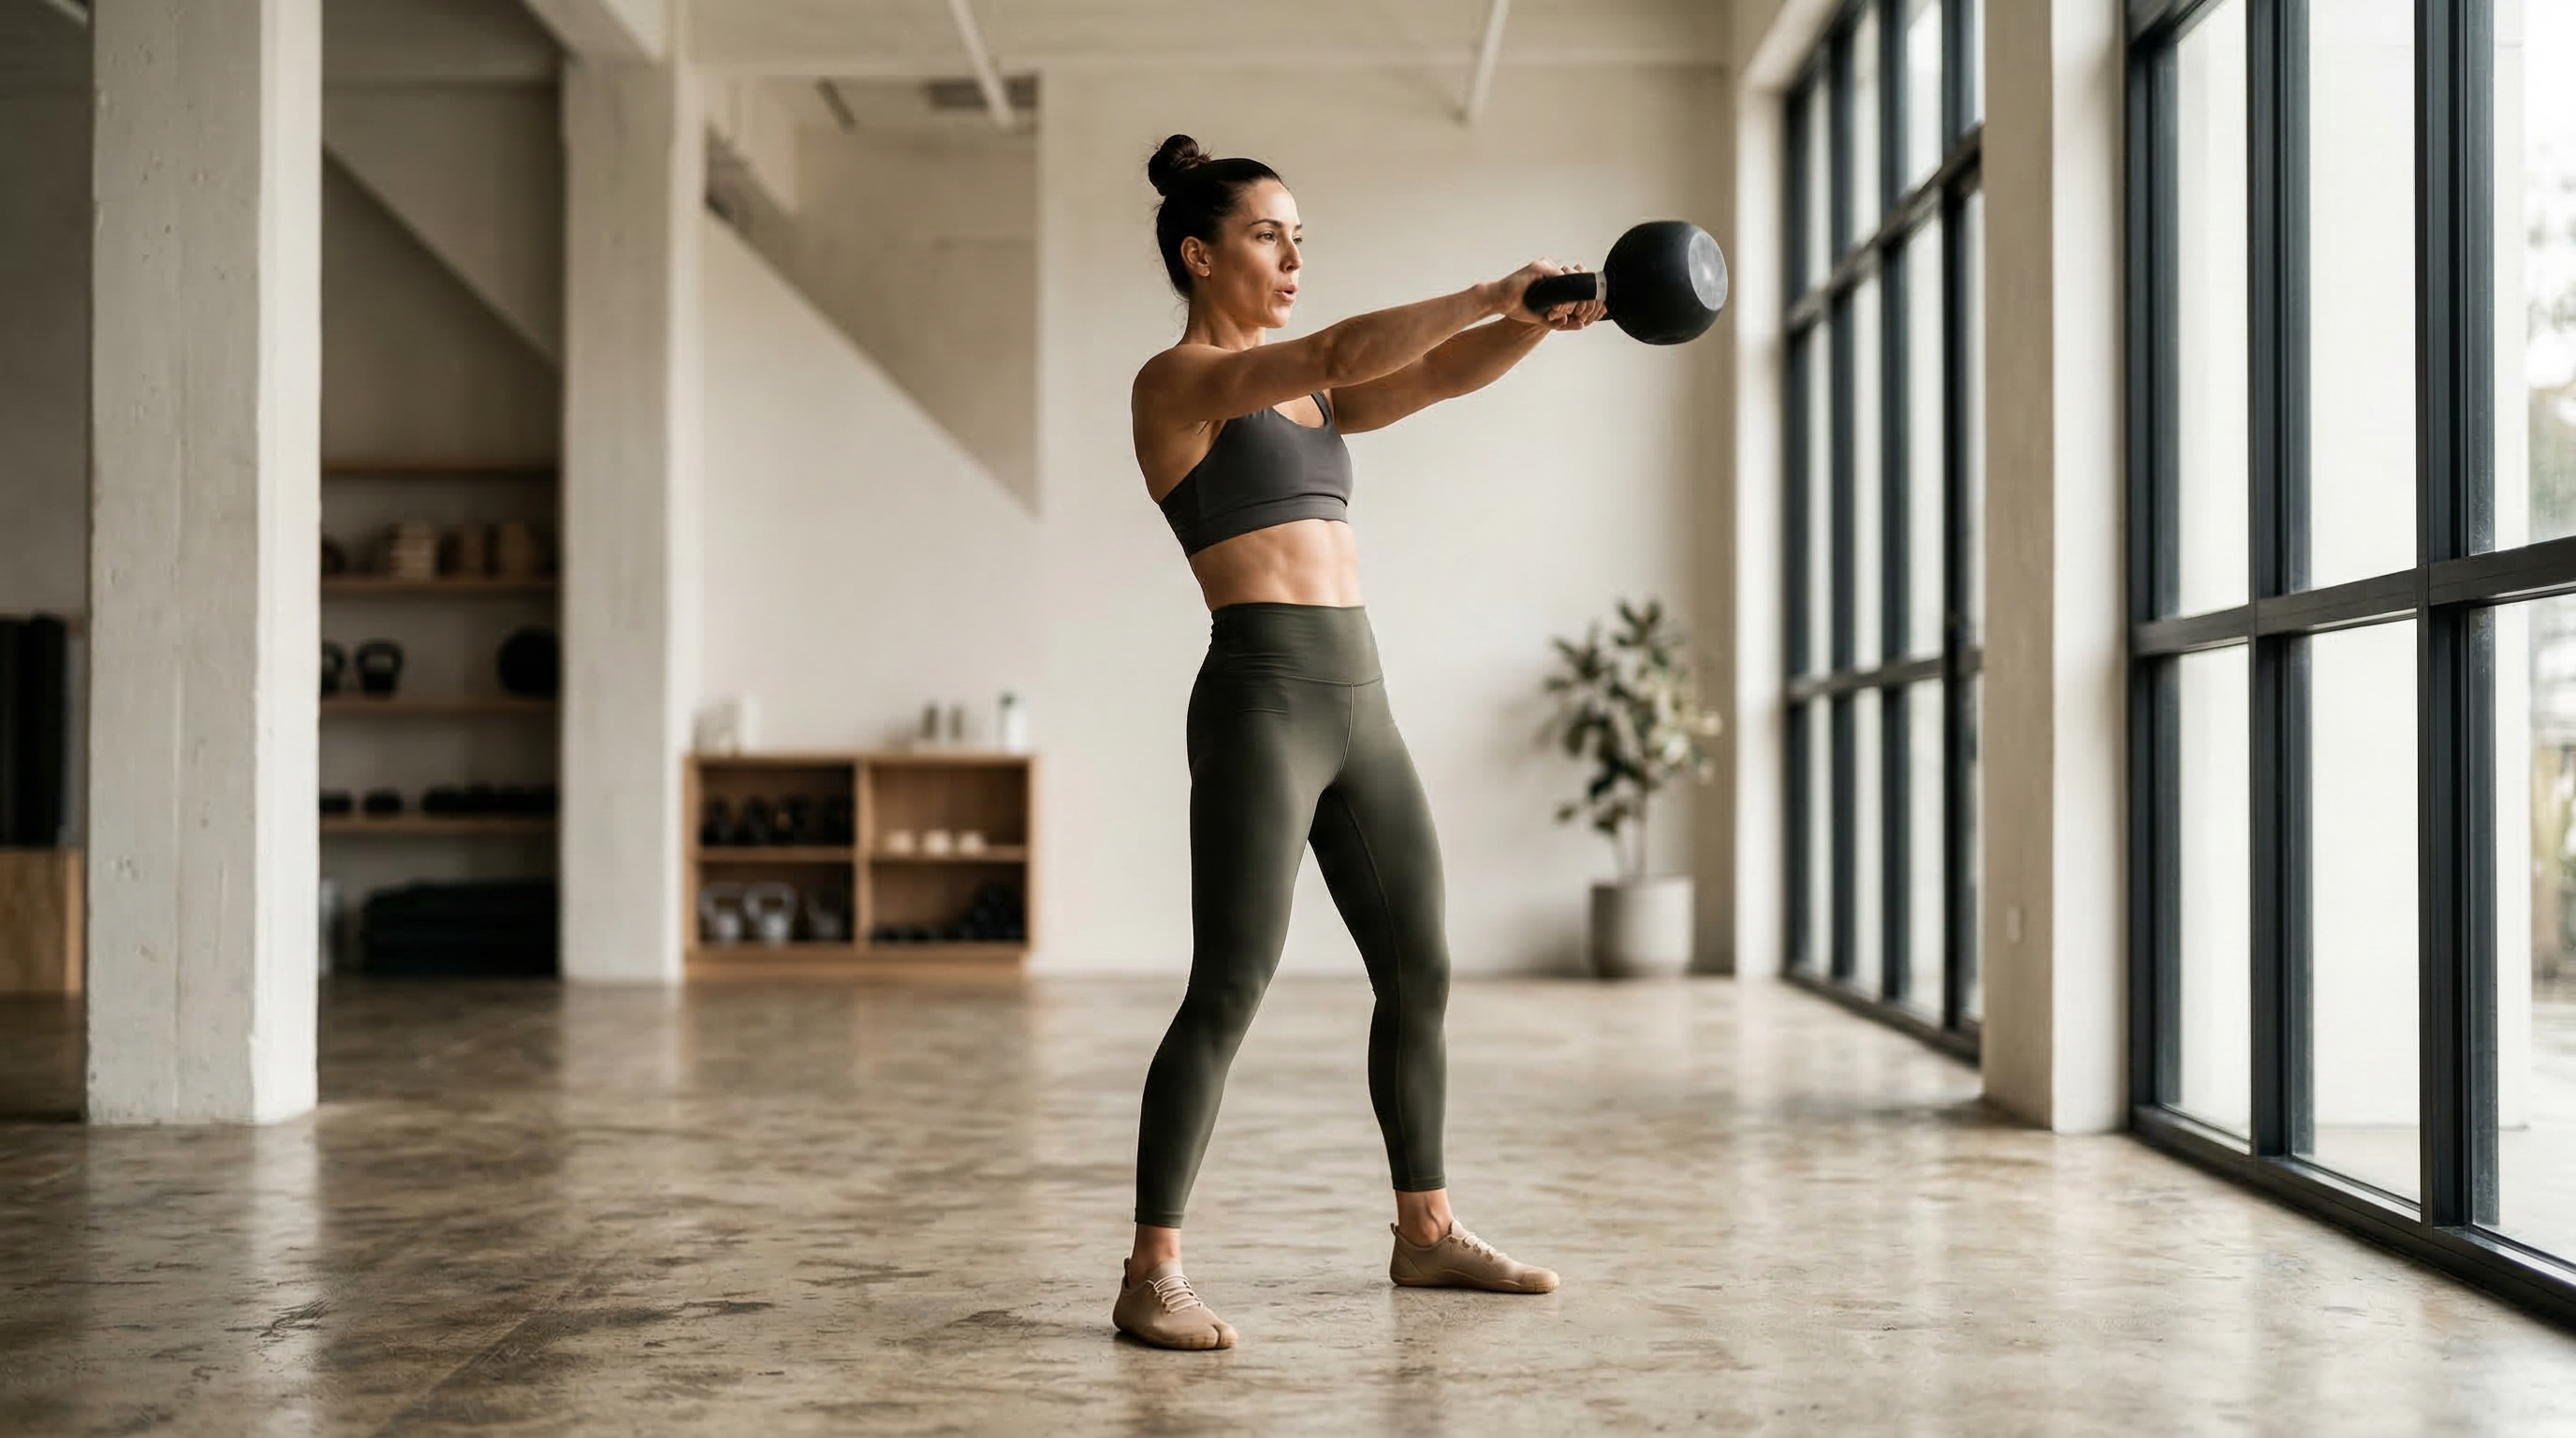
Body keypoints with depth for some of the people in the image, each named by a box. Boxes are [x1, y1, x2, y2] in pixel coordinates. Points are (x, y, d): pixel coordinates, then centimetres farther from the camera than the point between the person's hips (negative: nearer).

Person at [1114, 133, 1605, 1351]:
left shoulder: (1299, 389, 20)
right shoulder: (1175, 381, -5)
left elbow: (1444, 373, 8)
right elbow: (1343, 354, -20)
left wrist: (1546, 315, -9)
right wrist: (1491, 291, -21)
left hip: (1357, 703, 9)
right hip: (1260, 699, -8)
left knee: (1419, 975, 12)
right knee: (1230, 988, -10)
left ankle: (1425, 1233, 25)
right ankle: (1152, 1274, -2)